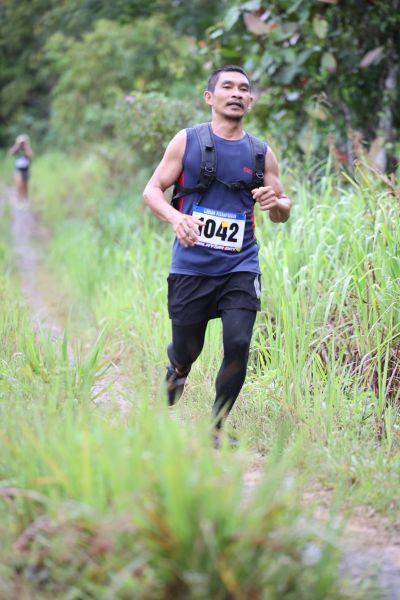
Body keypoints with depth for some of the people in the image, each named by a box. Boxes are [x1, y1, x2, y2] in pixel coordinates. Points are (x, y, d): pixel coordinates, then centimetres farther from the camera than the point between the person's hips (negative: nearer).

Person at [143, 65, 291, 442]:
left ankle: (216, 429, 3)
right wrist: (176, 217, -20)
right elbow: (152, 190, 1)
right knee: (186, 351, 7)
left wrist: (275, 203, -11)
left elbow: (283, 213, 14)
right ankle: (175, 370, 46)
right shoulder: (187, 141, 2)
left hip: (240, 268, 1)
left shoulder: (261, 153, 7)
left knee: (238, 344, -14)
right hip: (191, 266, -1)